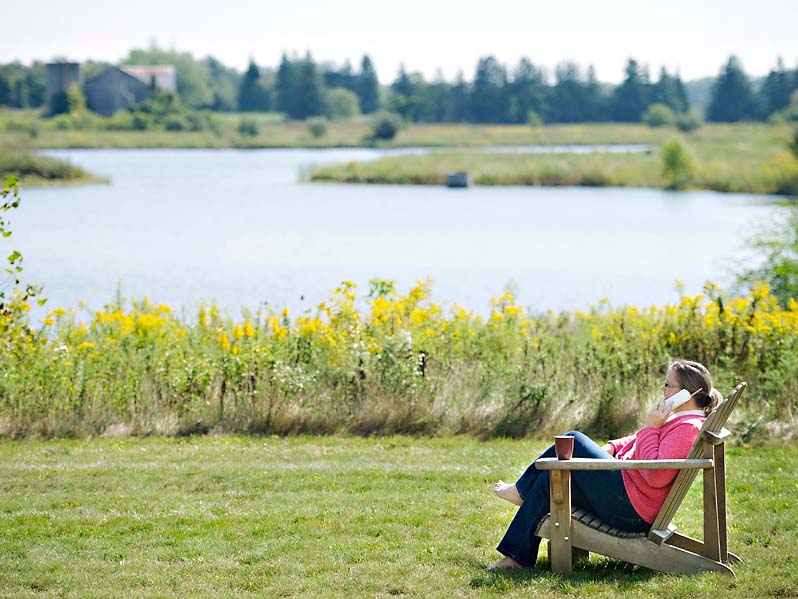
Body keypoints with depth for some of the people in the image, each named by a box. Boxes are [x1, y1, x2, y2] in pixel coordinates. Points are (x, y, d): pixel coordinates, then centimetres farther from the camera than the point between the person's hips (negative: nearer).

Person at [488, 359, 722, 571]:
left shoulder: (688, 428, -19)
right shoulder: (678, 418, 14)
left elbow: (656, 476, -30)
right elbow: (638, 441, 28)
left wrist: (651, 427, -22)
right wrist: (613, 447, 9)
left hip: (630, 510, -11)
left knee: (574, 441, -8)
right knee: (549, 479, 11)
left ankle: (522, 491, 10)